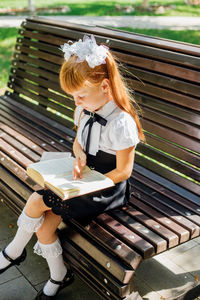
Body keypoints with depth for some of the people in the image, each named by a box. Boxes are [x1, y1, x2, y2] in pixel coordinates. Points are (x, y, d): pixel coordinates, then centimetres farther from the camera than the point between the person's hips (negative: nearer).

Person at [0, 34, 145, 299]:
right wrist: (80, 156, -10)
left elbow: (123, 171, -19)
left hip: (107, 190, -7)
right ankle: (58, 276, 18)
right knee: (43, 223, -6)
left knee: (36, 202, -14)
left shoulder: (121, 123, -26)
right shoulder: (85, 110, -2)